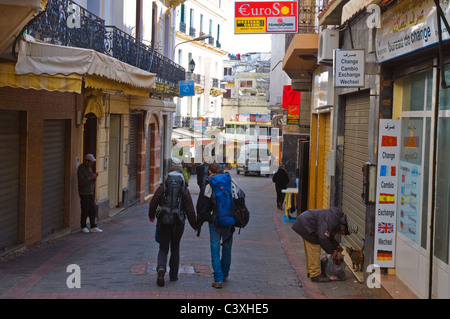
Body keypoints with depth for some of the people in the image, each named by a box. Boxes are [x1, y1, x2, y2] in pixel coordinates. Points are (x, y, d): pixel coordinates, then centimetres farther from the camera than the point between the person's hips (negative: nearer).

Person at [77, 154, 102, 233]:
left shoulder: (89, 168, 11)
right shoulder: (81, 168, -14)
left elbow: (92, 181, 15)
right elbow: (82, 182, -23)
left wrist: (95, 177, -6)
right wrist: (91, 177, -21)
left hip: (90, 193, 8)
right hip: (84, 193, -8)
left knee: (92, 210, 5)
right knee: (85, 211, 0)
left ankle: (93, 227, 8)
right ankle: (83, 227, 12)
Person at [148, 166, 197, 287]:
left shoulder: (162, 188, -5)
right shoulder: (184, 190, -4)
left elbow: (153, 204, 0)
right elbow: (190, 210, -4)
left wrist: (151, 216, 20)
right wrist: (195, 225, 7)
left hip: (163, 223, -1)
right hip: (178, 224, 1)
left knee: (163, 249, 8)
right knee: (175, 248, 18)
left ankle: (161, 269, -20)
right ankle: (173, 274, 21)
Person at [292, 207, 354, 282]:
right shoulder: (332, 221, -24)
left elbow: (329, 236, 22)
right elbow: (323, 238, -29)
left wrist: (337, 246, 12)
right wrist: (332, 251, -19)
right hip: (306, 225, -11)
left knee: (310, 250, 20)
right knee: (314, 250, -8)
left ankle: (311, 271, 32)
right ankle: (315, 275, -4)